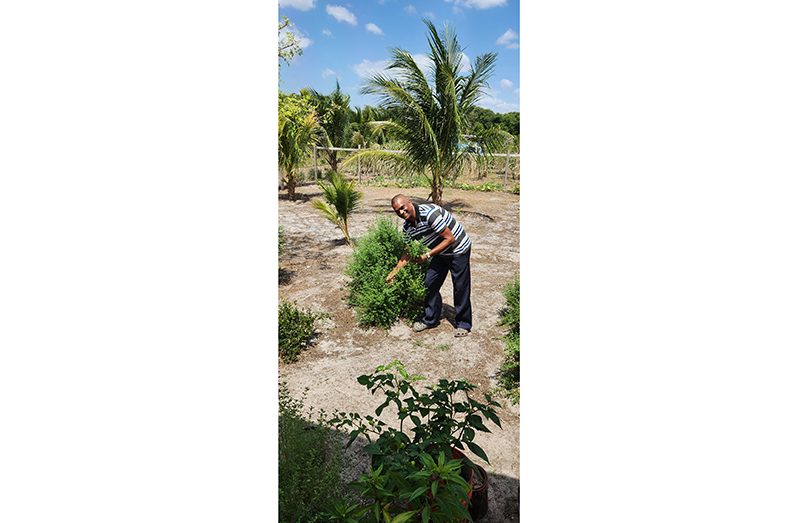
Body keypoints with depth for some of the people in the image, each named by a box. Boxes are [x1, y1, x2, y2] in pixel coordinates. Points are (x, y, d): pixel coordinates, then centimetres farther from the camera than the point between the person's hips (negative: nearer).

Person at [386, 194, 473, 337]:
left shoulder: (429, 213, -30)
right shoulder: (408, 227, -5)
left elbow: (450, 239, -28)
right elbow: (408, 253, 6)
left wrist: (427, 255, -27)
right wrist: (393, 273, 3)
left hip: (458, 250, -8)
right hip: (440, 253, 8)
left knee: (460, 288, -1)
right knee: (429, 284, 7)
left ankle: (463, 324, 16)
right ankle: (430, 319, 23)